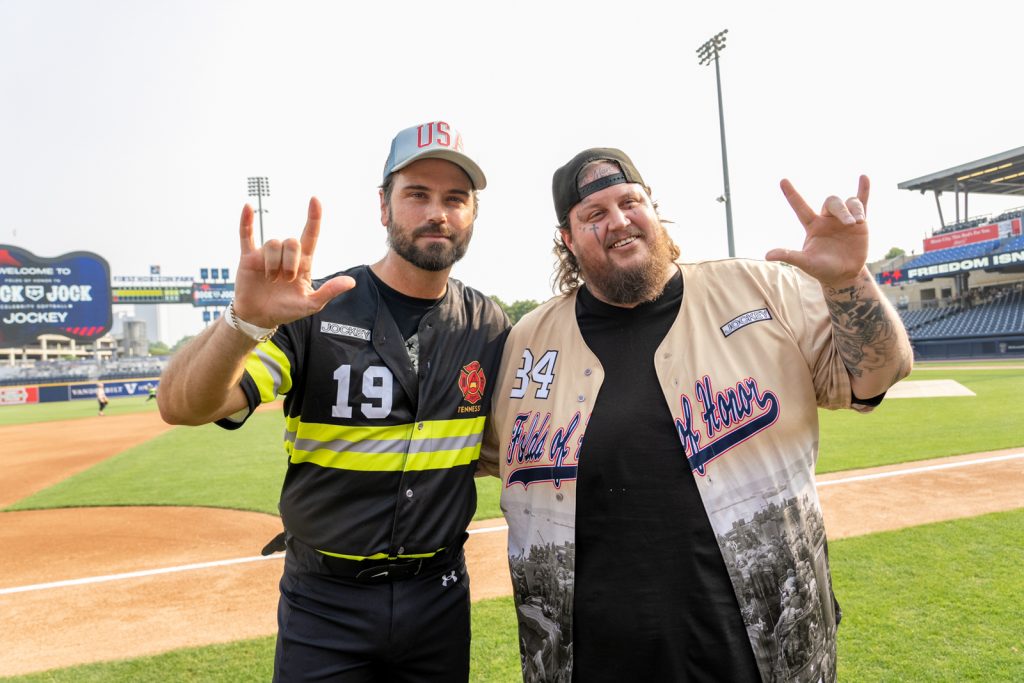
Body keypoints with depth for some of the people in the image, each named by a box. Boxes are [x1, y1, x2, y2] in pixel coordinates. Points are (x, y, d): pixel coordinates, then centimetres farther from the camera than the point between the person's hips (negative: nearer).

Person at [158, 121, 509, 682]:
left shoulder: (489, 328, -2)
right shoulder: (314, 309, -12)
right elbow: (182, 407, -24)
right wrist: (246, 320, -41)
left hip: (440, 595, 3)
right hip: (325, 603, -2)